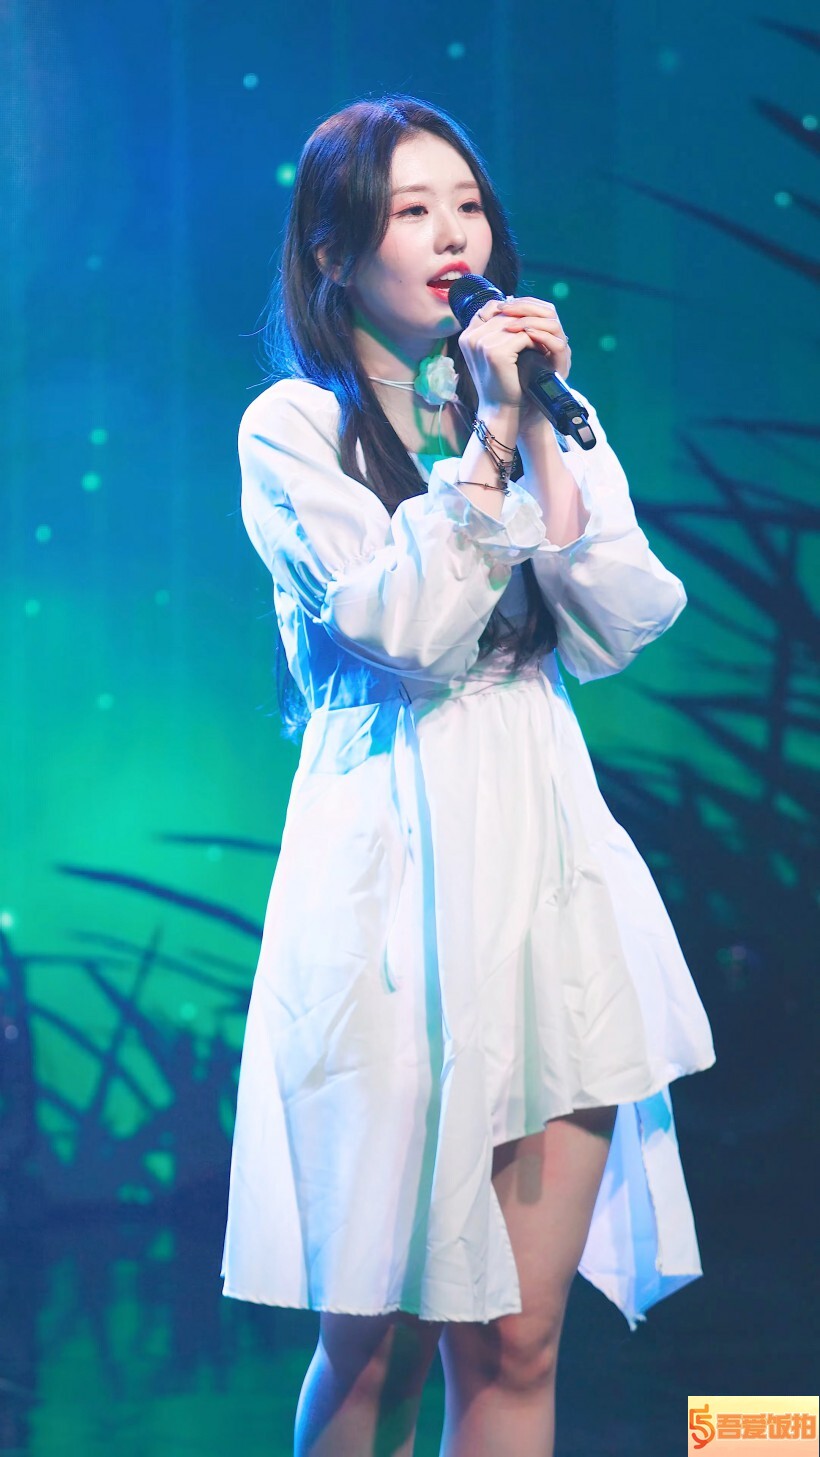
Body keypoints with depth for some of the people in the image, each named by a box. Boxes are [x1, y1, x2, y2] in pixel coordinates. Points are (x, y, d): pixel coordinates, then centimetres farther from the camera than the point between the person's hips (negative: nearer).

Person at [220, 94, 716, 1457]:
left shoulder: (546, 407, 15)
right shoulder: (292, 427, 1)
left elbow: (623, 630, 2)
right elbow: (407, 632, -13)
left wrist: (544, 437, -5)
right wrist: (486, 436, -11)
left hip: (549, 859, 4)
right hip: (395, 870, -4)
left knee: (517, 1345, 3)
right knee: (375, 1346, 1)